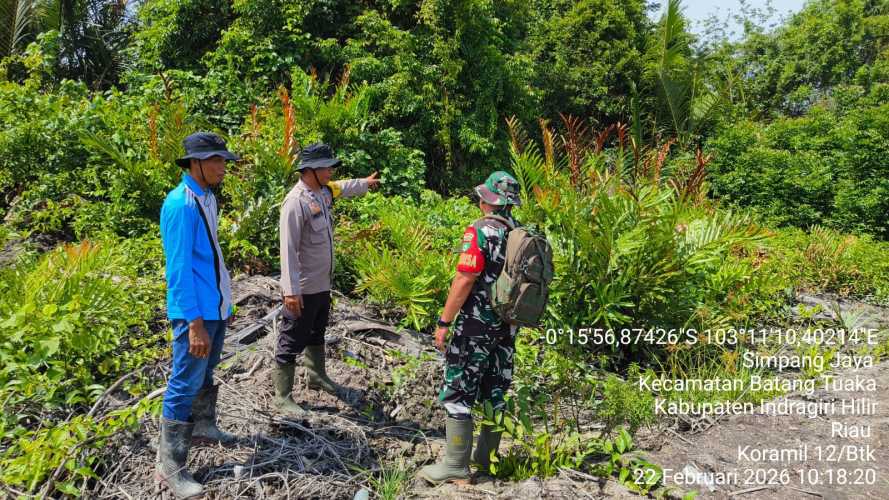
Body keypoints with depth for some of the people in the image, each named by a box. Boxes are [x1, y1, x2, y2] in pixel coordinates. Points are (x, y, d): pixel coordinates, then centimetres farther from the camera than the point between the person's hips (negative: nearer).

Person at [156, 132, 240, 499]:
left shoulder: (207, 198, 9)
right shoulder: (180, 204, -19)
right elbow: (179, 268, -21)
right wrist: (195, 322, -24)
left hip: (215, 306, 9)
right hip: (195, 311, -9)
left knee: (206, 373, 23)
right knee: (185, 384, -2)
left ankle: (204, 427, 41)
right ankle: (169, 465, 8)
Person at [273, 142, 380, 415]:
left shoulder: (324, 191, 4)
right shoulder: (296, 201, -23)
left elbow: (343, 188, 30)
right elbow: (288, 249, -25)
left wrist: (366, 183, 47)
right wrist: (291, 290, -27)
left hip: (322, 284, 9)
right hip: (303, 288, -9)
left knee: (317, 334, 26)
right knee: (292, 342, 3)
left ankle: (317, 377, 45)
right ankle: (283, 396, 16)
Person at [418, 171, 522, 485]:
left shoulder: (480, 231, -16)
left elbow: (464, 281, -20)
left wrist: (444, 322, -14)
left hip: (477, 326, -7)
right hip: (507, 326, 7)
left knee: (458, 394, 1)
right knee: (495, 392, 16)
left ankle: (456, 466, 6)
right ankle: (487, 457, 27)